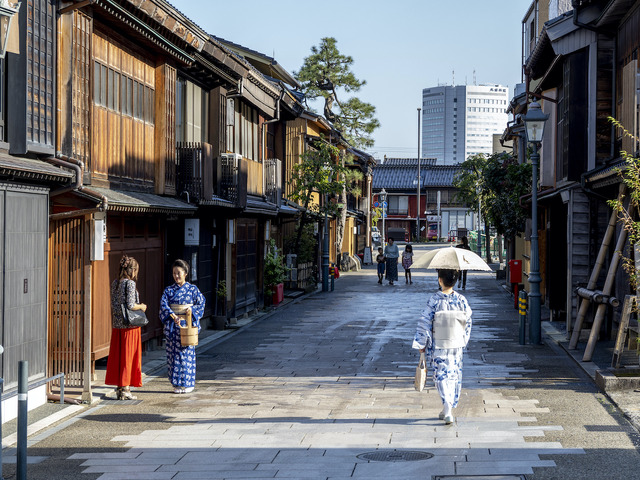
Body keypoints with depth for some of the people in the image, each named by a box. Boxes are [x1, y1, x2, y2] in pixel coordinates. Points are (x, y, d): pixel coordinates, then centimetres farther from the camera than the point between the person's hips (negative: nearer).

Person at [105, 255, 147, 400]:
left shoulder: (115, 283, 9)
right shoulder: (130, 283, -13)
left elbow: (113, 305, 13)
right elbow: (131, 305, -18)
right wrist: (142, 306, -1)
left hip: (117, 325, 7)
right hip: (129, 325, -7)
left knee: (117, 356, 9)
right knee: (128, 356, 0)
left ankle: (119, 388, 14)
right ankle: (125, 389, 1)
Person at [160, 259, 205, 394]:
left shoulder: (192, 289, 3)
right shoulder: (168, 290, 7)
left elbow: (201, 303, 2)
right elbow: (163, 305, -6)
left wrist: (191, 309, -17)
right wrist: (173, 316, -21)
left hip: (187, 324, -2)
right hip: (172, 326, 2)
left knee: (187, 352, -2)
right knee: (174, 352, 1)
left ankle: (188, 383, 6)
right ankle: (177, 384, 7)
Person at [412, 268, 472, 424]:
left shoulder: (434, 300, -14)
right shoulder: (461, 300, -5)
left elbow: (425, 323, -12)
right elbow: (468, 322, 4)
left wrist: (421, 344, -3)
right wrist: (464, 340, 19)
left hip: (439, 345, -3)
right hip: (457, 344, 3)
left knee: (441, 376, 1)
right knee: (455, 375, 15)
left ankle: (448, 411, -13)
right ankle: (449, 409, 24)